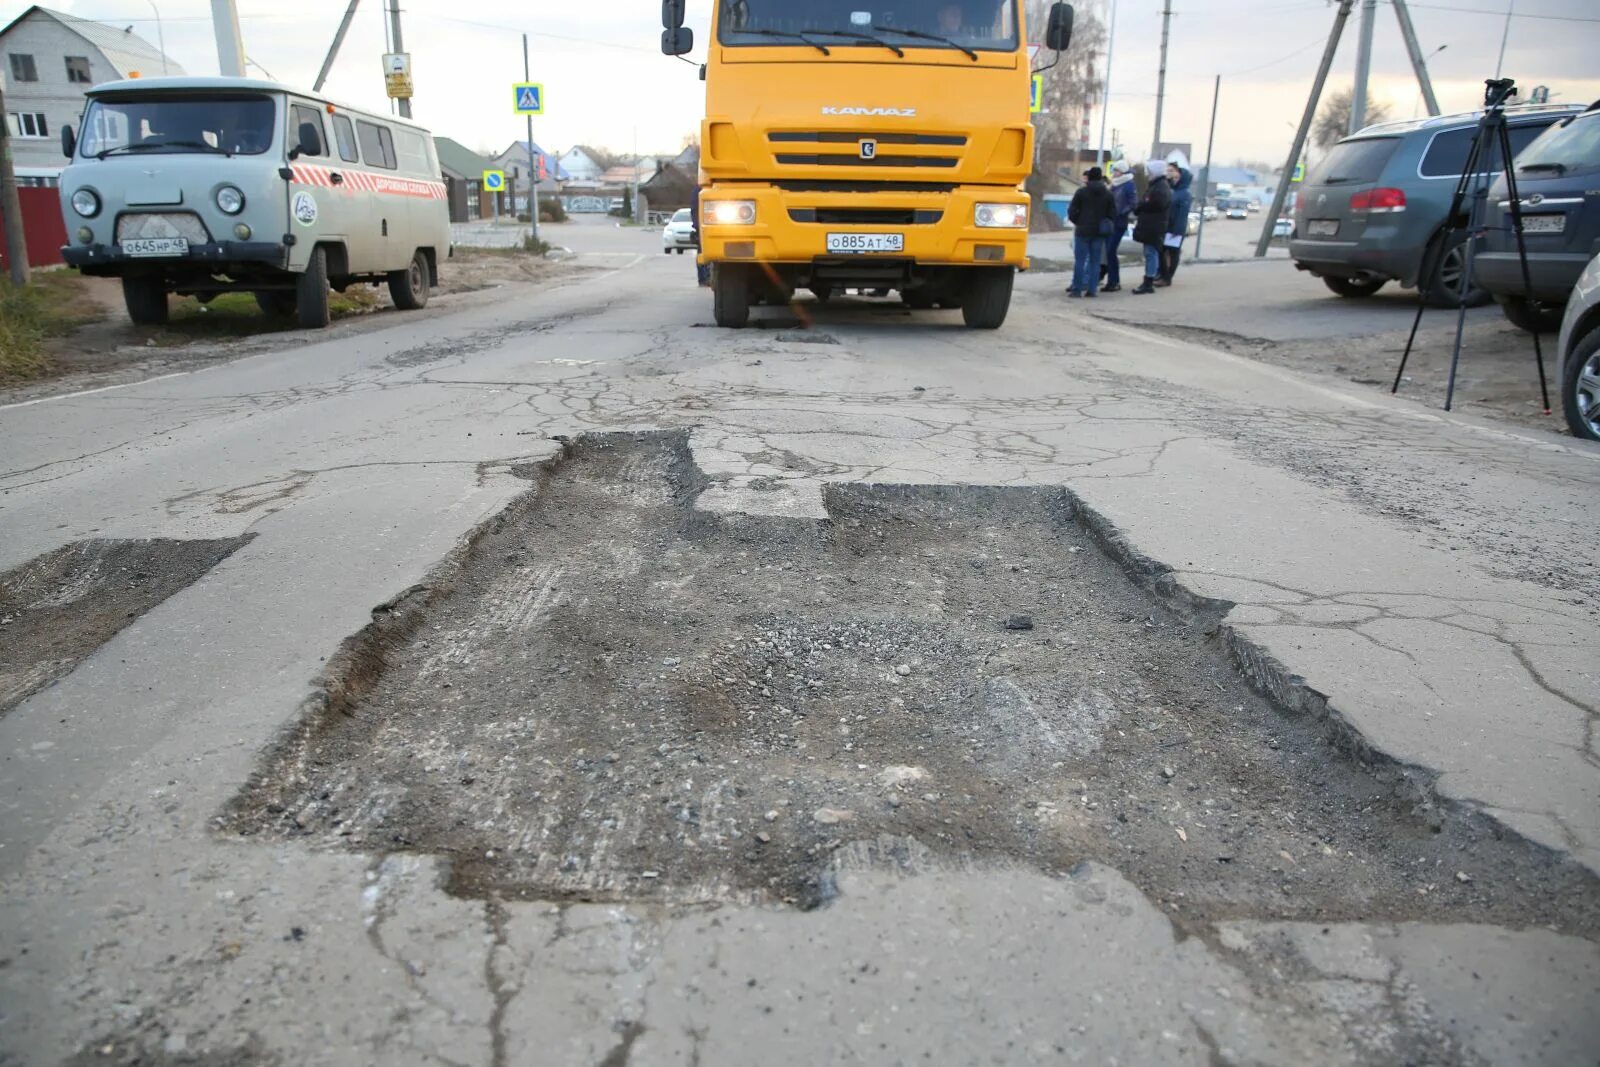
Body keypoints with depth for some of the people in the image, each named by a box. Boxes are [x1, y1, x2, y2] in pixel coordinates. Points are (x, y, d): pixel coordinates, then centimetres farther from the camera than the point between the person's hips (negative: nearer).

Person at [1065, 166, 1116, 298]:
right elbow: (1113, 214, 5)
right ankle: (1092, 289, 6)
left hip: (1083, 230, -3)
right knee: (1095, 261, 7)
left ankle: (1077, 289, -2)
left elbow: (1072, 211, -5)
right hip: (1100, 231, 3)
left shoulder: (1081, 192, -6)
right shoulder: (1108, 194, 5)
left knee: (1079, 260, 0)